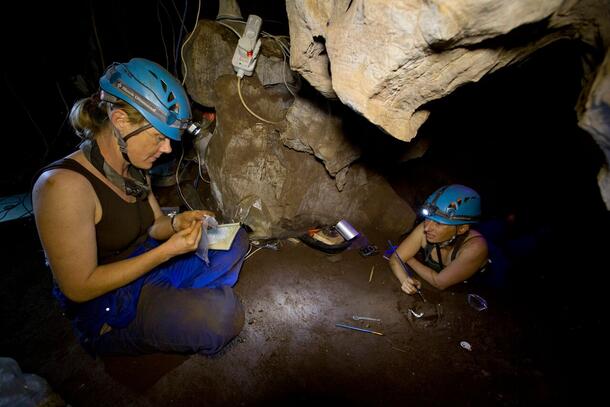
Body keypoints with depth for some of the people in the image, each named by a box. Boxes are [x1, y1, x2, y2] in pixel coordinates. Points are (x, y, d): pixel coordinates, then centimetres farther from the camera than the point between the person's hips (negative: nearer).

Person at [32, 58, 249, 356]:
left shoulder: (133, 168, -2)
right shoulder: (62, 185, -27)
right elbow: (78, 287, -23)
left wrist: (176, 224, -13)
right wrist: (167, 251, -26)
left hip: (146, 265, 8)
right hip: (104, 305, -7)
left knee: (235, 239, 8)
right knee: (222, 313, -29)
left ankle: (181, 299, -4)